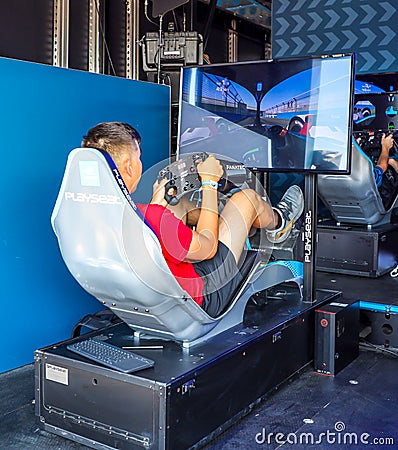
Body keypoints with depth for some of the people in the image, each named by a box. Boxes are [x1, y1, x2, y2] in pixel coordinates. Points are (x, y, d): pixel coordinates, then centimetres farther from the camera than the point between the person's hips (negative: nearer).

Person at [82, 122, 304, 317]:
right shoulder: (153, 218, -36)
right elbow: (207, 248, -17)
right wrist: (210, 183, -7)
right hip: (202, 300, -7)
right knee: (246, 197, 2)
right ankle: (278, 222, 39)